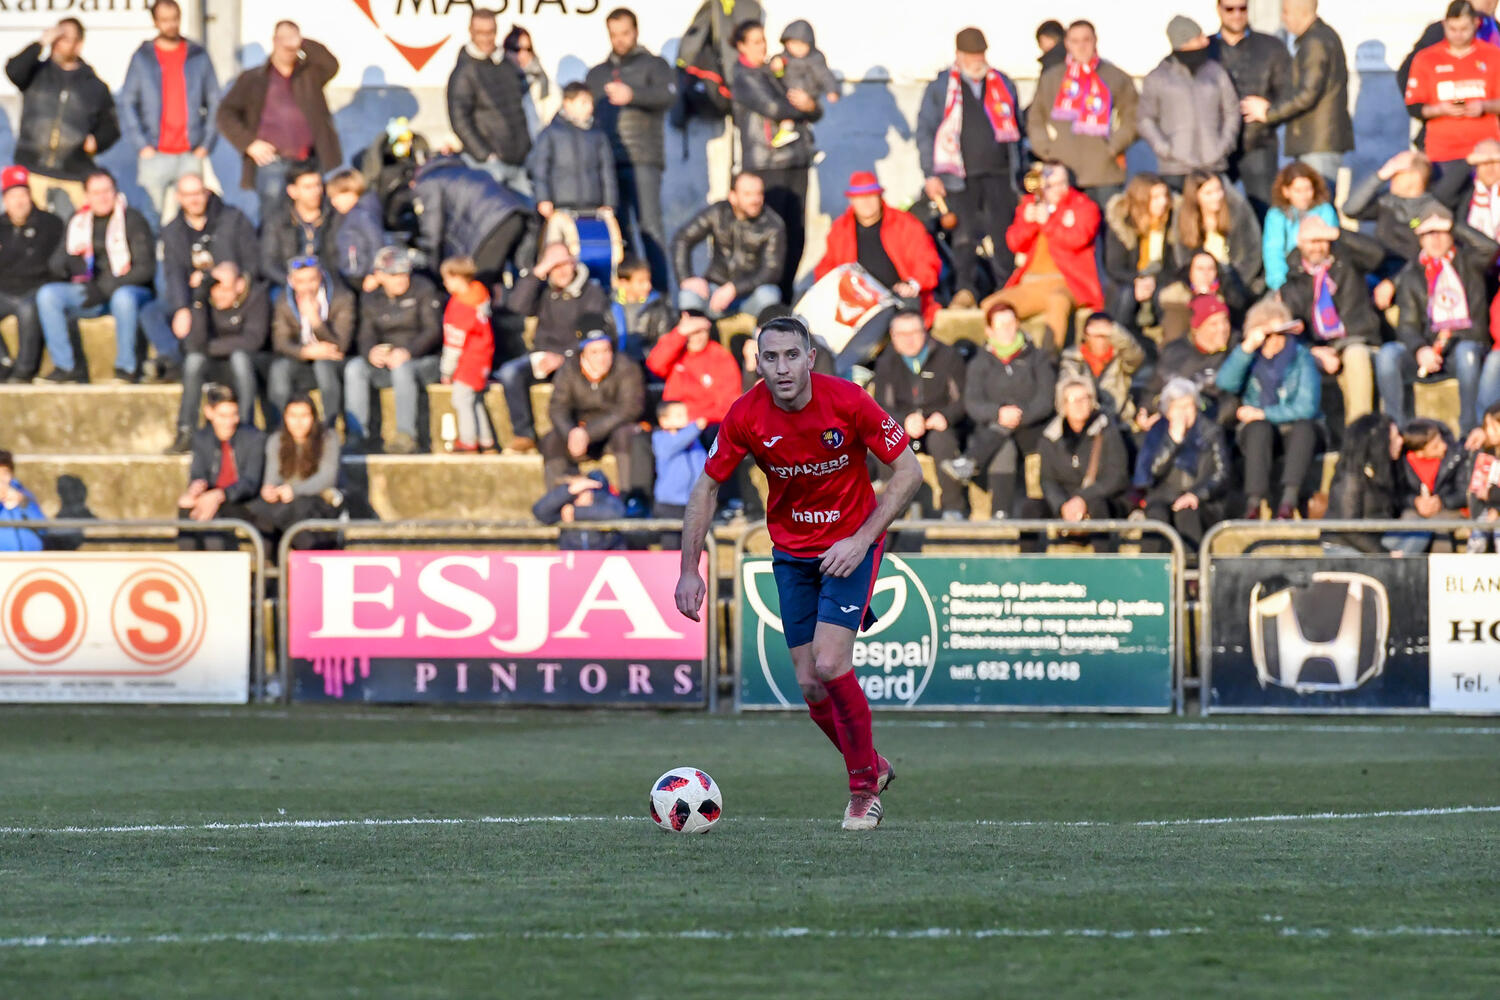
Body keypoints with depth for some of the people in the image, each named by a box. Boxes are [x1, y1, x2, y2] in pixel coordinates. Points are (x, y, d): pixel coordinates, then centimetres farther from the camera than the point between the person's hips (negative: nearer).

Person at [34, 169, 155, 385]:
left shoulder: (133, 220, -7)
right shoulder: (78, 221, 8)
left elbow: (146, 268, -13)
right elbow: (56, 263, 6)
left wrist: (105, 289, -20)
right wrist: (70, 261, -20)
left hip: (128, 289, -5)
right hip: (91, 292, 5)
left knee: (123, 297, -40)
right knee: (47, 294, -18)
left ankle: (126, 366, -24)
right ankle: (66, 365, -17)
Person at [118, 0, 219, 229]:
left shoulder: (199, 57, 9)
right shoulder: (143, 58, 7)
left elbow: (214, 103, 12)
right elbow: (127, 103, 7)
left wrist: (206, 143, 2)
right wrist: (141, 145, -3)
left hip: (191, 156, 1)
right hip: (154, 154, -1)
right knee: (158, 216, -5)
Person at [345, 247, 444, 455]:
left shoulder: (423, 289, -6)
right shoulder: (370, 299, 7)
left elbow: (434, 330, -13)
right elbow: (367, 336, 1)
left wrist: (408, 352, -29)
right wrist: (371, 352, -24)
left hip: (426, 361, -4)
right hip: (386, 363, 4)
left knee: (402, 368, -38)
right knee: (354, 368, -22)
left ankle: (406, 436, -38)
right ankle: (357, 434, -25)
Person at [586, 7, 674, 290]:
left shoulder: (653, 65, 9)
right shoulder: (597, 74, 25)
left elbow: (666, 94, -10)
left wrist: (632, 94, -29)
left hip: (642, 160, -4)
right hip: (606, 161, 4)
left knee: (649, 224, -12)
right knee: (614, 228, 0)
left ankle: (660, 286, -15)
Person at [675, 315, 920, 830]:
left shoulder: (847, 402, -21)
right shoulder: (746, 415, -13)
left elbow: (909, 471, -12)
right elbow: (707, 487, 0)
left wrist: (862, 540, -19)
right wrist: (690, 570, -6)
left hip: (850, 546, -3)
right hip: (791, 552, 3)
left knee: (830, 666, -18)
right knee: (811, 686, 0)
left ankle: (864, 786, 2)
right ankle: (872, 767, 27)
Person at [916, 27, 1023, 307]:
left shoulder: (1002, 85, 15)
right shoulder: (941, 87, 8)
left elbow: (1016, 128, 20)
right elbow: (925, 132, 6)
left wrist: (1018, 170, 15)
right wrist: (931, 175, -2)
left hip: (999, 175, 2)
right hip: (961, 177, -2)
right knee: (965, 236, -7)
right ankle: (965, 290, -4)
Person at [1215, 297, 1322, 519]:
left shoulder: (1301, 357, -2)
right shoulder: (1250, 358, 3)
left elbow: (1307, 407, -11)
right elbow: (1225, 383, -18)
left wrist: (1263, 414, -13)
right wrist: (1247, 347, -27)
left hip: (1296, 433, 0)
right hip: (1256, 436, 1)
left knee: (1303, 427, -33)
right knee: (1259, 429, -33)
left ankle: (1288, 502, -49)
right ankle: (1253, 506, -45)